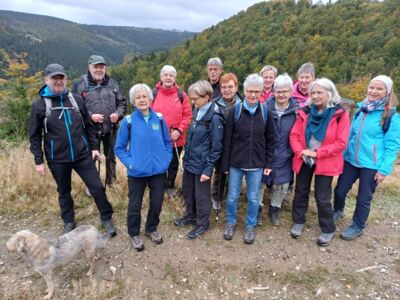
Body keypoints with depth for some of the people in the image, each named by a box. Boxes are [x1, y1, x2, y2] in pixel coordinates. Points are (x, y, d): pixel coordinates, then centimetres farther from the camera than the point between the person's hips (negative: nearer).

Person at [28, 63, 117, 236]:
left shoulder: (76, 99, 2)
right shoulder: (39, 105, -4)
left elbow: (88, 125, 9)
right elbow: (34, 136, 0)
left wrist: (94, 147, 5)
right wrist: (39, 161, -2)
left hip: (83, 155, 1)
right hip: (57, 159, -1)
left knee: (97, 187, 0)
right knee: (64, 193, 15)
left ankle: (106, 219, 20)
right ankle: (69, 223, 36)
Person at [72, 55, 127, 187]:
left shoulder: (112, 83, 8)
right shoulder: (80, 84, -3)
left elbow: (122, 102, 12)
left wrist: (118, 114, -7)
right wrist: (90, 116, -17)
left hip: (110, 128, 3)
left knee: (111, 156, 14)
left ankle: (111, 182, 32)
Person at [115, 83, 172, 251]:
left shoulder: (159, 118, -1)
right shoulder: (128, 121, -8)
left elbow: (167, 142, 9)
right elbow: (119, 148, -2)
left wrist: (167, 159, -2)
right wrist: (129, 163, -13)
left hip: (159, 170, 3)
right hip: (137, 172, -2)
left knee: (157, 202, 15)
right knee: (135, 205, 11)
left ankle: (151, 229, 41)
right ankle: (134, 234, 35)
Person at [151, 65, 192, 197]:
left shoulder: (181, 94, -2)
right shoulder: (153, 93, -3)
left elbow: (188, 115, -2)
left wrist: (179, 130, -12)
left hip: (176, 139, 1)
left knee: (173, 164, 17)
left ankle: (170, 186, 38)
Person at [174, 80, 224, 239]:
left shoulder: (214, 118, -19)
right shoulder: (198, 112, 5)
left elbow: (216, 147, -17)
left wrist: (208, 169, -17)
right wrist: (186, 157, 15)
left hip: (202, 164, -8)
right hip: (190, 161, 8)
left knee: (201, 196, 9)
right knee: (187, 190, 21)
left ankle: (202, 224, 30)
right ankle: (191, 215, 43)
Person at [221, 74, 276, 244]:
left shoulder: (265, 112, -2)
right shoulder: (235, 111, -7)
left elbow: (270, 140, 4)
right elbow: (227, 140, -5)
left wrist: (269, 163, 1)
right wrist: (225, 164, -5)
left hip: (257, 164, 1)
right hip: (236, 163, -1)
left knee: (253, 198, 12)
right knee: (232, 196, 11)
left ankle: (250, 226, 32)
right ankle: (231, 223, 35)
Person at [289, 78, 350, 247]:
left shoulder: (340, 114, -10)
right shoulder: (305, 112, 0)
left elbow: (341, 143, -14)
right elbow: (294, 135, -1)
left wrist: (317, 153, -19)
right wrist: (300, 152, -17)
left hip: (325, 162, -3)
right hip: (304, 160, 4)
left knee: (322, 197, 5)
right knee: (300, 192, 14)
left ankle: (328, 230, 27)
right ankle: (298, 222, 35)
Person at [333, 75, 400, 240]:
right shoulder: (360, 109, 5)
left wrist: (384, 169, -14)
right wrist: (344, 154, 14)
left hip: (372, 165, -4)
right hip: (351, 160, 5)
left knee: (364, 198, 10)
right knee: (340, 190, 12)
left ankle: (357, 227, 31)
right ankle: (338, 211, 42)